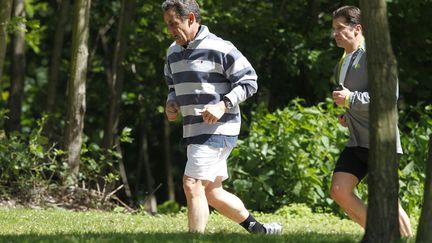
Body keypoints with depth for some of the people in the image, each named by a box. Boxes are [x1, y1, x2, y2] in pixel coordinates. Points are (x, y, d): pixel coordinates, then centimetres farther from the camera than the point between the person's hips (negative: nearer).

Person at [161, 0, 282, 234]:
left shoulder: (220, 49, -12)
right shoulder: (173, 52, 11)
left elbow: (249, 82, -9)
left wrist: (223, 105, -21)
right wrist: (171, 103, 4)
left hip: (218, 129, -8)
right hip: (193, 131, 8)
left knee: (192, 184, -16)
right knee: (212, 192, 13)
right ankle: (257, 228, 28)